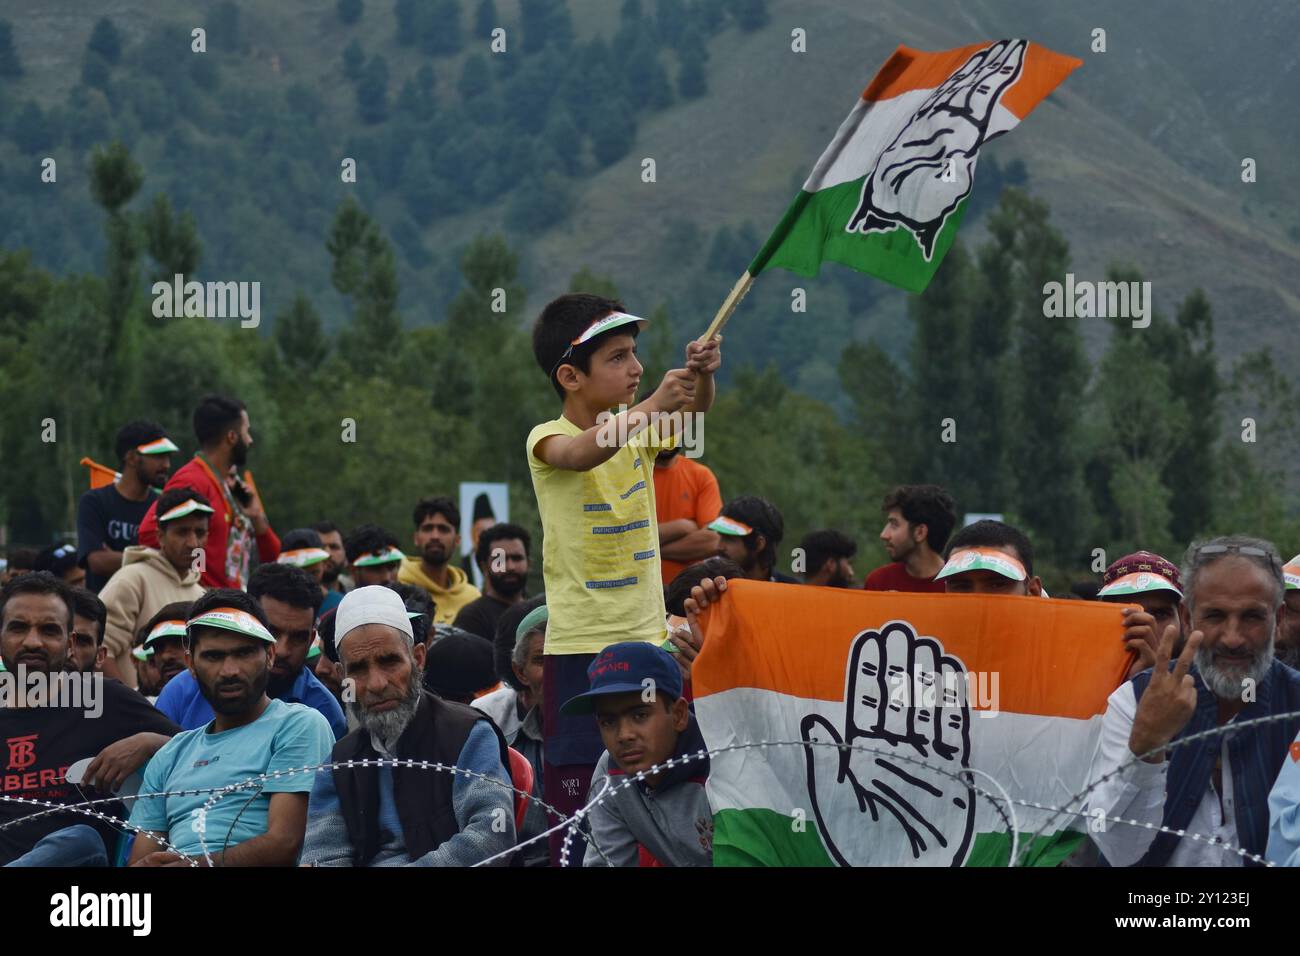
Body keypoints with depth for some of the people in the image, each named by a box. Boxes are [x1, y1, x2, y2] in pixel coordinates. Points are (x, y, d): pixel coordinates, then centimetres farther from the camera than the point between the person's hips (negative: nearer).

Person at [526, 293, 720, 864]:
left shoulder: (642, 430, 6)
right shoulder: (547, 439, -9)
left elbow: (693, 412, -11)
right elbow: (580, 454, -32)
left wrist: (701, 376, -34)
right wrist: (651, 408, -45)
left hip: (648, 636, 5)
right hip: (579, 644, -5)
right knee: (576, 788, -5)